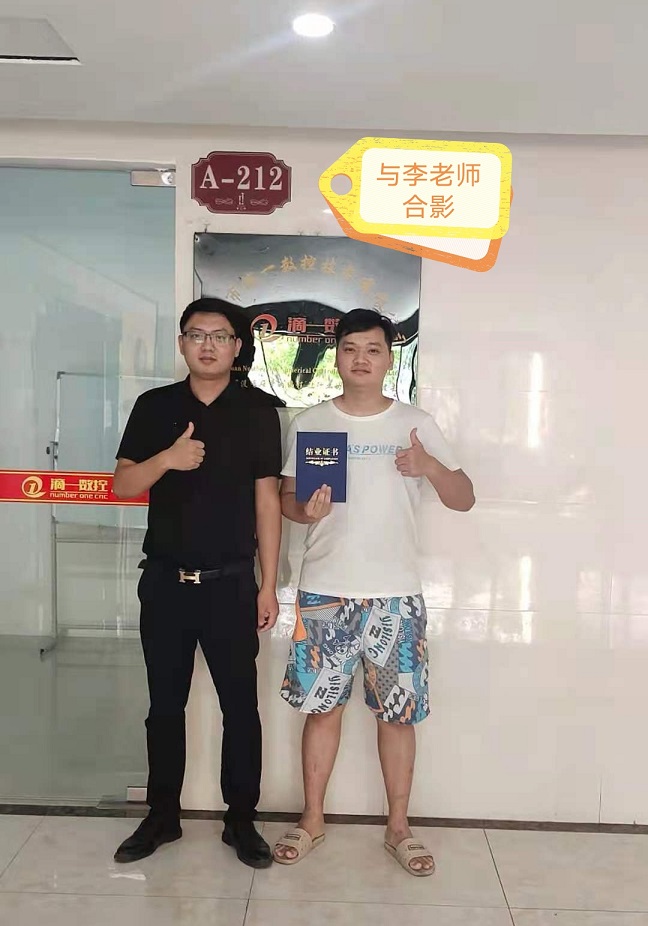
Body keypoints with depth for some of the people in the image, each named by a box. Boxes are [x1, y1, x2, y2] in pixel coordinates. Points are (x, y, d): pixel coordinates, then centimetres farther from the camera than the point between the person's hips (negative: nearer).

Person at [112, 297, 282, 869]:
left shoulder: (258, 414, 1)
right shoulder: (154, 407, 5)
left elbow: (267, 501, 1)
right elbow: (122, 485, 2)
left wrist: (269, 585, -2)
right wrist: (165, 459, -19)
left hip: (231, 583, -1)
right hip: (165, 581, 2)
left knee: (241, 706, 6)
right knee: (165, 705, 13)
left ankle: (242, 821, 22)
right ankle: (162, 817, 30)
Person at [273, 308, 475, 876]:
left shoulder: (416, 424, 2)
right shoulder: (309, 423, 4)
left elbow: (465, 500, 2)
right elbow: (286, 498, 8)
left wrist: (431, 467, -18)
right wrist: (306, 510, -15)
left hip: (396, 594, 0)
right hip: (324, 592, 1)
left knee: (399, 712, 7)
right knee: (323, 707, 10)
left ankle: (398, 827, 26)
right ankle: (313, 820, 28)